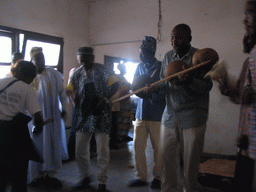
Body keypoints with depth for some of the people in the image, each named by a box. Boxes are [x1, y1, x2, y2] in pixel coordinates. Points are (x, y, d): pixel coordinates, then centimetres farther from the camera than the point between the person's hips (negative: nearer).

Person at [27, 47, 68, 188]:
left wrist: (63, 108, 2)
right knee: (37, 142, 4)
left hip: (51, 115, 1)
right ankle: (39, 174, 17)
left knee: (52, 142, 4)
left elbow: (62, 91, 7)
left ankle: (51, 174, 15)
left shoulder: (53, 74, 4)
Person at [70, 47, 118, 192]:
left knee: (103, 151, 0)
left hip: (101, 115, -4)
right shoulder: (77, 73, 8)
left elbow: (114, 85, -5)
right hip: (83, 115, 4)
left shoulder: (101, 70, -2)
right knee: (80, 151, 8)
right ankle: (86, 177, 31)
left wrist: (106, 99, -18)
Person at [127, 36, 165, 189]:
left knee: (158, 148, 5)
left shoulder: (161, 67, -4)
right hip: (141, 113, 5)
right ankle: (141, 177, 18)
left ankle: (158, 177, 23)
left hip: (157, 115, -5)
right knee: (138, 146, 5)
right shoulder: (140, 67, 13)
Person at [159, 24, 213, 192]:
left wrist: (190, 81, -27)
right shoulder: (168, 56, 12)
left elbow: (207, 86, -9)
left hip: (192, 116, -4)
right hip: (170, 115, 4)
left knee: (190, 159, 4)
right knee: (168, 158, 8)